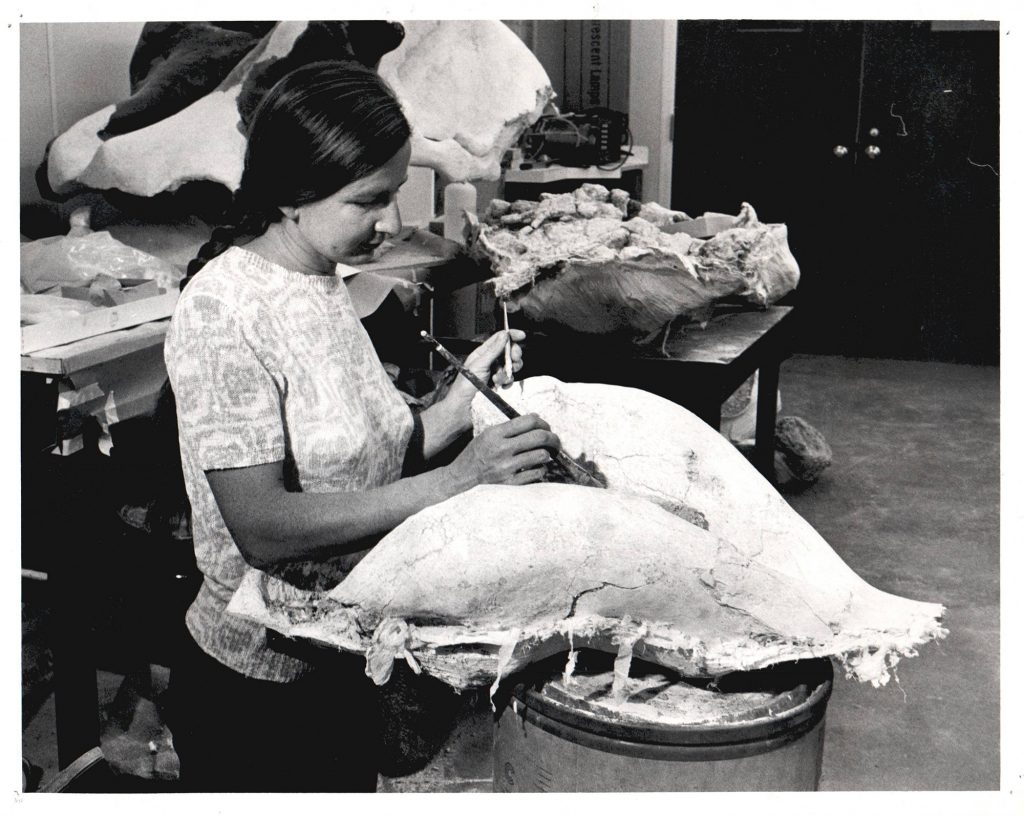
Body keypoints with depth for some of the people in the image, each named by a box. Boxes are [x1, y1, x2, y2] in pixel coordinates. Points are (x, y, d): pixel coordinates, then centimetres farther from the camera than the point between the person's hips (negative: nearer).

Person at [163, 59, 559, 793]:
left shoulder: (324, 282, 4)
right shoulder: (223, 310, -21)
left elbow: (361, 466, 5)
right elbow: (262, 527, -27)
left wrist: (460, 406, -10)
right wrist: (455, 482, -30)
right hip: (259, 688, -7)